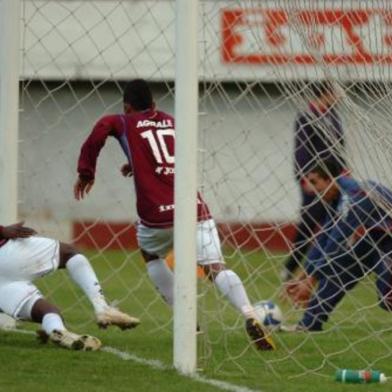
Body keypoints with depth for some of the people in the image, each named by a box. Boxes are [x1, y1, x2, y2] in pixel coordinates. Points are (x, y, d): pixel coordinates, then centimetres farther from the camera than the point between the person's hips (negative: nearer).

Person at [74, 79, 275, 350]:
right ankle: (250, 315, -32)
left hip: (158, 214, -2)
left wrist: (86, 173, 0)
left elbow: (102, 127, -9)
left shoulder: (124, 124, 13)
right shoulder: (171, 122, 24)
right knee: (216, 267, -5)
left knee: (150, 254, 28)